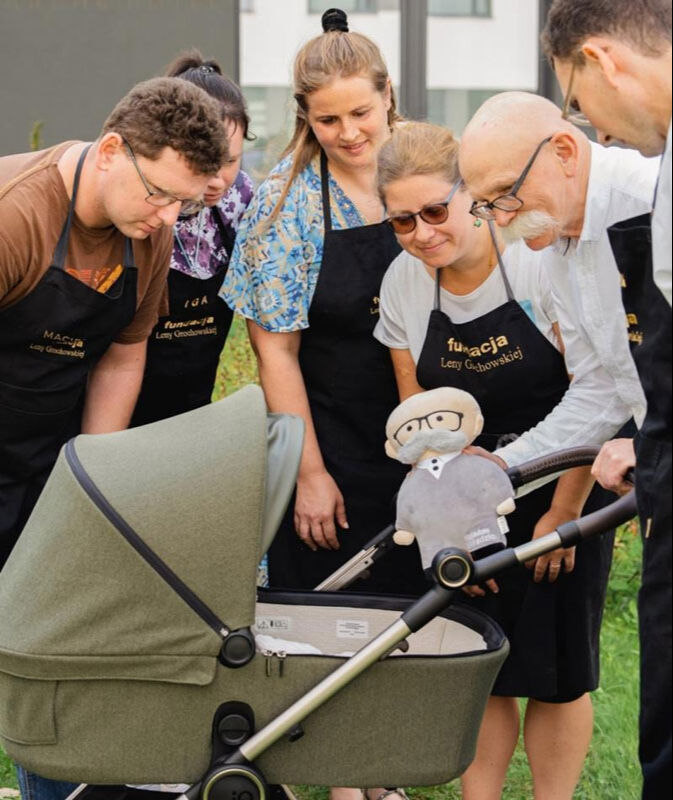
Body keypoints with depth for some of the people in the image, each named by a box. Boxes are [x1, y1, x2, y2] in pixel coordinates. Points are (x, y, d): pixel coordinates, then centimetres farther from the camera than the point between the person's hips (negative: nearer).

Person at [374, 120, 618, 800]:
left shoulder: (540, 260, -19)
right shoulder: (403, 284, -6)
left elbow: (597, 393, -18)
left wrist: (562, 515, -14)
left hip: (564, 490, -3)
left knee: (557, 672, 2)